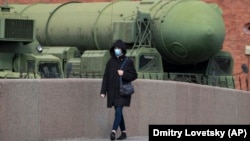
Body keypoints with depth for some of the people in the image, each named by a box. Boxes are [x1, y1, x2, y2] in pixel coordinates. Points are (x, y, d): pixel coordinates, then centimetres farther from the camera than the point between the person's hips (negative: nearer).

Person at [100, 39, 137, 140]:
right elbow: (106, 77, 3)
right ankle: (123, 133, 18)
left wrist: (124, 74, -18)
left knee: (118, 111, -16)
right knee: (118, 112, 9)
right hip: (112, 91, 4)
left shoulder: (128, 62, -3)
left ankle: (114, 131, -28)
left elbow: (134, 75, -1)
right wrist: (103, 91, -3)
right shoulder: (111, 62, 5)